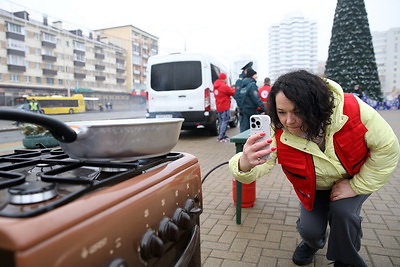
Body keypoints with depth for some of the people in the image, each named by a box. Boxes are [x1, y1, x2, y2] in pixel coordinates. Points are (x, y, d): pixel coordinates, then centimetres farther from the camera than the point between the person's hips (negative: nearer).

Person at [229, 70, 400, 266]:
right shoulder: (279, 136, -33)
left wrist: (357, 185, -20)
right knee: (309, 229, -7)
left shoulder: (352, 109, -35)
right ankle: (314, 242, 35)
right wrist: (244, 165, -68)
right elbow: (256, 167, -42)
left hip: (357, 177, -1)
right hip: (315, 188, 1)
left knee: (342, 211, -24)